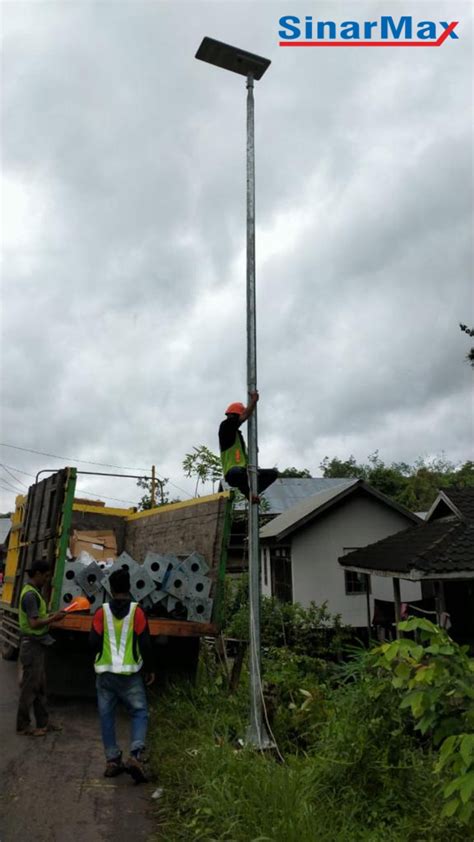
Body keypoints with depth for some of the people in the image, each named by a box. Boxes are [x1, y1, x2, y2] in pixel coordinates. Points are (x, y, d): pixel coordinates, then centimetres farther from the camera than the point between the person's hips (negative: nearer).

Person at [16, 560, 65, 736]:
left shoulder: (33, 591, 11)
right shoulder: (30, 594, -20)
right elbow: (34, 623, -25)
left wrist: (50, 616, 6)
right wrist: (53, 618, -15)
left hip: (37, 644, 10)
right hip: (32, 644, -10)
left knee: (40, 685, 15)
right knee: (29, 685, 0)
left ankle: (43, 722, 23)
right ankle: (23, 725, 11)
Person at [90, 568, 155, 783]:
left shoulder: (102, 612, -3)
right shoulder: (136, 611, -6)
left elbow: (94, 642, -5)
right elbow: (145, 643, -6)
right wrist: (149, 669, 6)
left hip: (105, 672, 2)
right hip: (130, 673, -2)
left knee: (106, 715, 13)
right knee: (139, 712, 7)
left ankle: (112, 760, 13)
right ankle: (136, 755, -9)